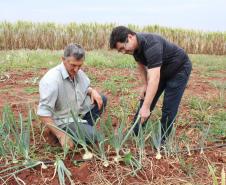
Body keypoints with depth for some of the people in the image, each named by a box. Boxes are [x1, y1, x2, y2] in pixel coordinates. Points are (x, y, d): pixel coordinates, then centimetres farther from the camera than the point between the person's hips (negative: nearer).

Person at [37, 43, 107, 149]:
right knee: (91, 135, -26)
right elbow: (43, 113, -29)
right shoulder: (51, 80, -29)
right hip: (63, 121, -8)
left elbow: (86, 88, 16)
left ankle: (85, 126, 6)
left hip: (79, 113, 8)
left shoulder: (78, 72, -5)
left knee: (102, 99, 5)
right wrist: (61, 136, -29)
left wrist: (92, 91, -9)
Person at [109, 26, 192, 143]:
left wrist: (146, 107, -46)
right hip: (160, 70, 8)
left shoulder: (151, 46, -39)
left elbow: (154, 79, -44)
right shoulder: (135, 45, -12)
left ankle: (161, 142, 8)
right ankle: (134, 135, 17)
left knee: (169, 108, -8)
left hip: (179, 69, -8)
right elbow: (141, 64, 8)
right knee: (146, 100, 7)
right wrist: (144, 85, 2)